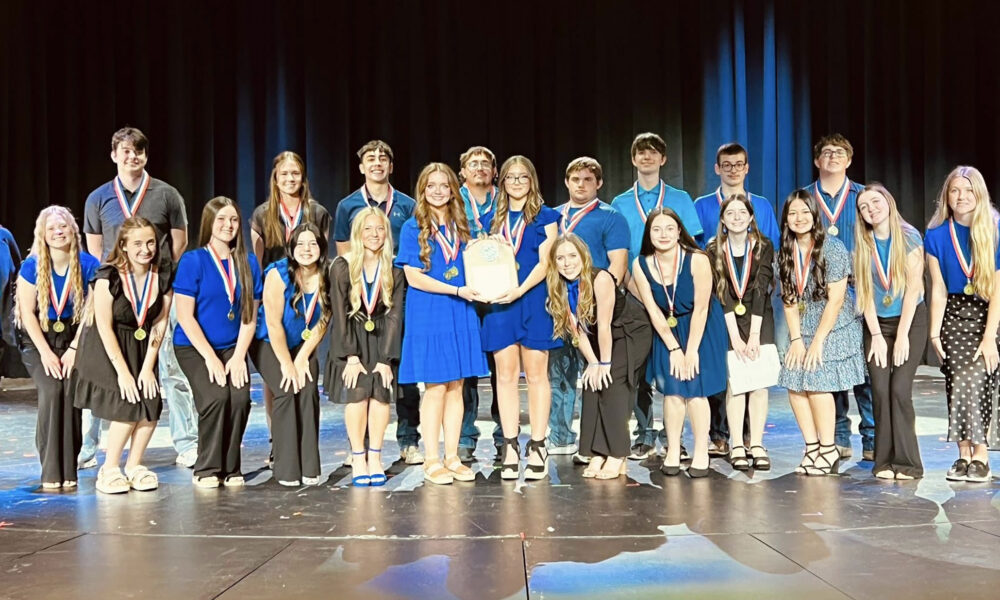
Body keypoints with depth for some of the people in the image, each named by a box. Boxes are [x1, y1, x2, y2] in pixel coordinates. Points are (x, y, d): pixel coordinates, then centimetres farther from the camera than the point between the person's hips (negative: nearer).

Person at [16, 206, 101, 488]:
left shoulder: (88, 265, -8)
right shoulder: (31, 266, -7)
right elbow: (27, 312, -5)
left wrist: (74, 349, -13)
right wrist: (46, 352, -12)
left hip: (72, 336, 0)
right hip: (37, 338, 0)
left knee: (70, 391, -19)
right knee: (51, 391, -21)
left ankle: (68, 470, -9)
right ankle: (51, 471, -14)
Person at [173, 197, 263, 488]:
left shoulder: (249, 263, 3)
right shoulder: (193, 261, -8)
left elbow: (249, 316, 4)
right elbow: (184, 315, -11)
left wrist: (238, 356, -8)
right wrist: (210, 357, -16)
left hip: (232, 347, 3)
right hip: (194, 346, -3)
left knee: (240, 398, -21)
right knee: (216, 397, -25)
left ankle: (231, 469, -1)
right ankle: (207, 470, -5)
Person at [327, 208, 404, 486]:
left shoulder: (394, 270, -3)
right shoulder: (342, 266, -8)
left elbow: (395, 315, -4)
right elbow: (340, 314, -8)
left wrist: (385, 358, -10)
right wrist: (351, 357, -13)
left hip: (381, 339, 2)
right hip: (350, 340, -1)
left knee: (381, 394, -11)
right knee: (356, 395, -14)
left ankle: (375, 458, 1)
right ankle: (358, 459, -2)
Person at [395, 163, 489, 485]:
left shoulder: (461, 226, 13)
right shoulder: (413, 228, -2)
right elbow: (413, 277, -9)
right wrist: (457, 290, -16)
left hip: (461, 314, 5)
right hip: (428, 315, -4)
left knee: (456, 387, 6)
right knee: (436, 386, -3)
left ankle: (452, 457, 15)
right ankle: (432, 461, 8)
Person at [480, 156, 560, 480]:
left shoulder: (545, 217, 6)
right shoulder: (491, 219, 16)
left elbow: (544, 262, -4)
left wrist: (520, 290, -18)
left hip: (534, 300, -3)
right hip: (499, 302, 3)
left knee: (536, 374, 0)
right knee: (506, 374, 2)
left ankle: (537, 447, 6)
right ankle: (510, 447, 8)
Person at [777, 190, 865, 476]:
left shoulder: (833, 248, -13)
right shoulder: (786, 252, 4)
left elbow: (835, 300, -14)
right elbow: (789, 299, 3)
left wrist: (817, 340, -14)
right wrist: (796, 339, -4)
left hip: (834, 328, -5)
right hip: (802, 329, 6)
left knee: (817, 384, -12)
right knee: (795, 387, -3)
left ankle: (828, 450, 3)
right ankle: (812, 447, 9)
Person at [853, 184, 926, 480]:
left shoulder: (909, 236, -8)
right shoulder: (862, 244, 0)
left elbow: (913, 288, -11)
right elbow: (865, 291, -2)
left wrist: (901, 336, -13)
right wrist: (877, 335, -7)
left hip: (910, 320, -2)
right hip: (877, 323, 2)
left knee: (899, 389, -12)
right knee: (880, 390, -6)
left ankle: (906, 462, -2)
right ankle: (885, 461, 3)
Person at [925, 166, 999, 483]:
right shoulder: (936, 235, 0)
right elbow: (938, 289, 1)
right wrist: (935, 332, -4)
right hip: (954, 316, 3)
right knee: (956, 385, -2)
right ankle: (963, 456, 7)